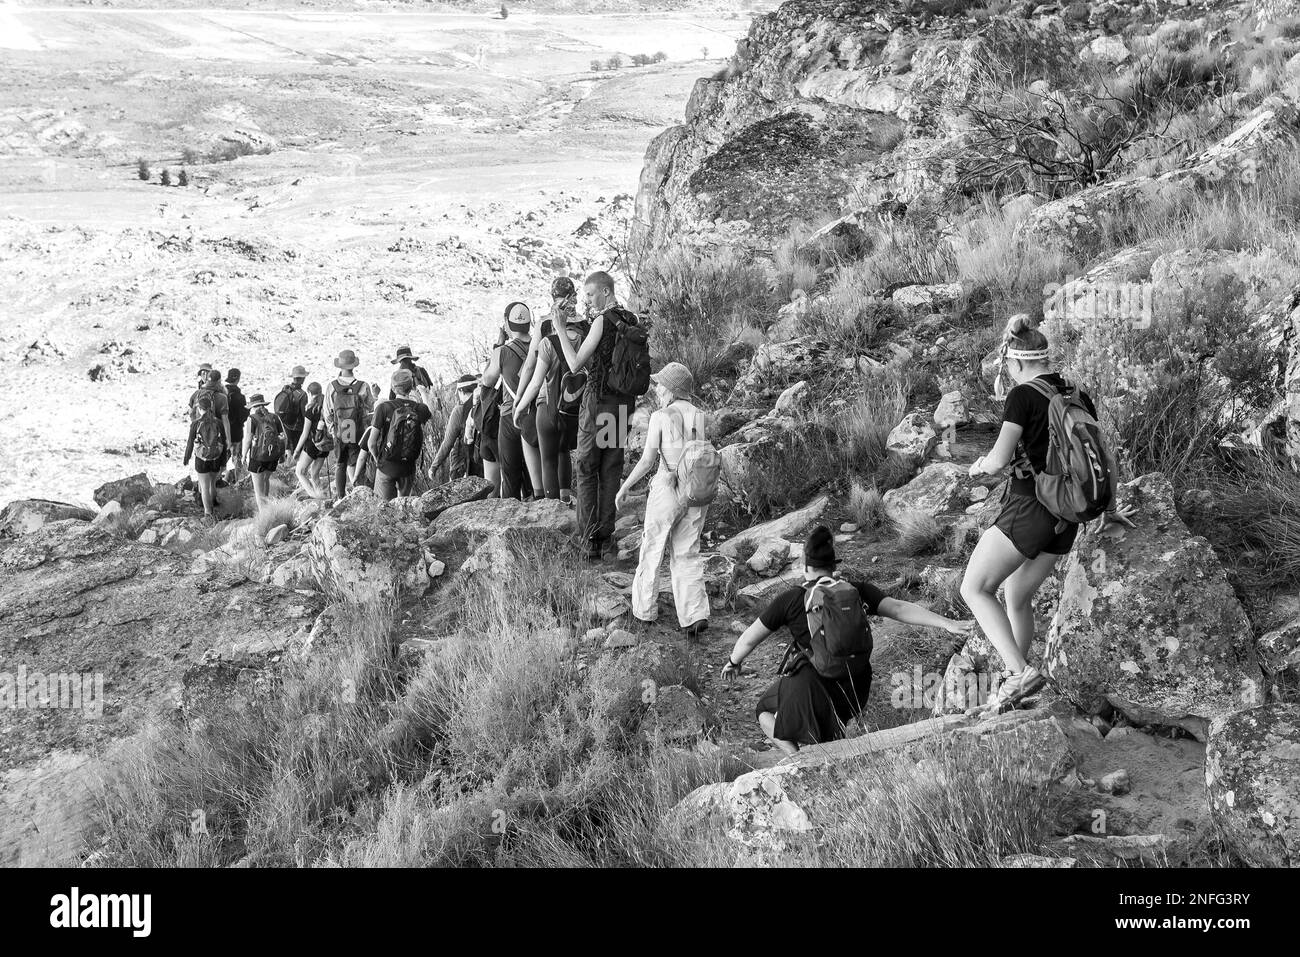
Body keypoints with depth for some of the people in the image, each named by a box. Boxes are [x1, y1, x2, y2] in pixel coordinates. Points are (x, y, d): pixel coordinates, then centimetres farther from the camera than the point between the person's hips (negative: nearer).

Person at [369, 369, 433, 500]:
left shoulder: (383, 408, -16)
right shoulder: (420, 409, -11)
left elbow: (371, 444, -12)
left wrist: (377, 460, 4)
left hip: (386, 466, -2)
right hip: (408, 467, 2)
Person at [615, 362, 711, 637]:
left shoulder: (661, 417, -10)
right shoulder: (701, 418, 4)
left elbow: (647, 461, -10)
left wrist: (624, 487, 1)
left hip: (667, 490, -4)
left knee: (652, 548, 14)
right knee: (687, 554, 11)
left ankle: (645, 608, 26)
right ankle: (695, 615, -2)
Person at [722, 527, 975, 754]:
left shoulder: (791, 599, -6)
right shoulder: (858, 592, 0)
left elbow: (750, 638, 4)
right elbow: (900, 608, -10)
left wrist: (733, 662, 22)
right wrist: (948, 624, -12)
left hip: (810, 688, -5)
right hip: (853, 694, 5)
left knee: (765, 710, 22)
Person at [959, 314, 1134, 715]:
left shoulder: (1024, 396, -12)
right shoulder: (1078, 396, 9)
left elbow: (999, 460, -18)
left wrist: (979, 466, 5)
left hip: (1027, 508, -8)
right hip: (1066, 516, 8)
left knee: (975, 589, 1)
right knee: (1019, 598, 20)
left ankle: (1020, 673, -12)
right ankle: (1014, 682, 26)